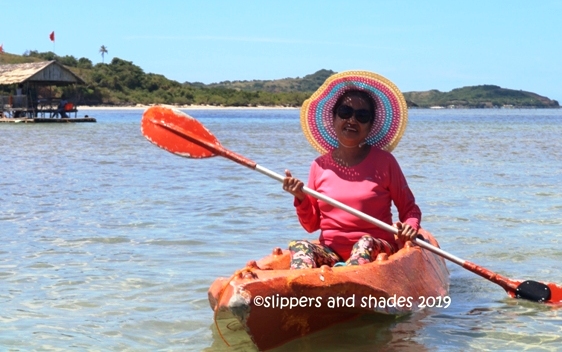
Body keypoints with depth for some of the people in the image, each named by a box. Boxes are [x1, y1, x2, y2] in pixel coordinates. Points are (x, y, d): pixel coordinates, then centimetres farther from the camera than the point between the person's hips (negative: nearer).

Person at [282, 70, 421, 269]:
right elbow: (311, 225, 13)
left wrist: (410, 226, -13)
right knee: (299, 247, -28)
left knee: (365, 244, -35)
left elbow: (410, 209, 9)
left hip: (376, 251, -2)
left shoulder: (384, 162, 5)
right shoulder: (320, 167, 9)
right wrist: (301, 198, -6)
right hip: (330, 251, 2)